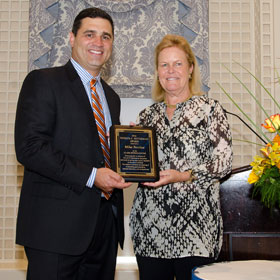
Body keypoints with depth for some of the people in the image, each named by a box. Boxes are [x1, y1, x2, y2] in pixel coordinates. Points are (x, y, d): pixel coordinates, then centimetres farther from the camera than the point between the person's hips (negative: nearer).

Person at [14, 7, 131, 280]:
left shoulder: (111, 96, 18)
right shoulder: (43, 81, -4)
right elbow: (29, 147, -15)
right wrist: (91, 176, -19)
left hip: (105, 224, 7)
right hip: (57, 224, -6)